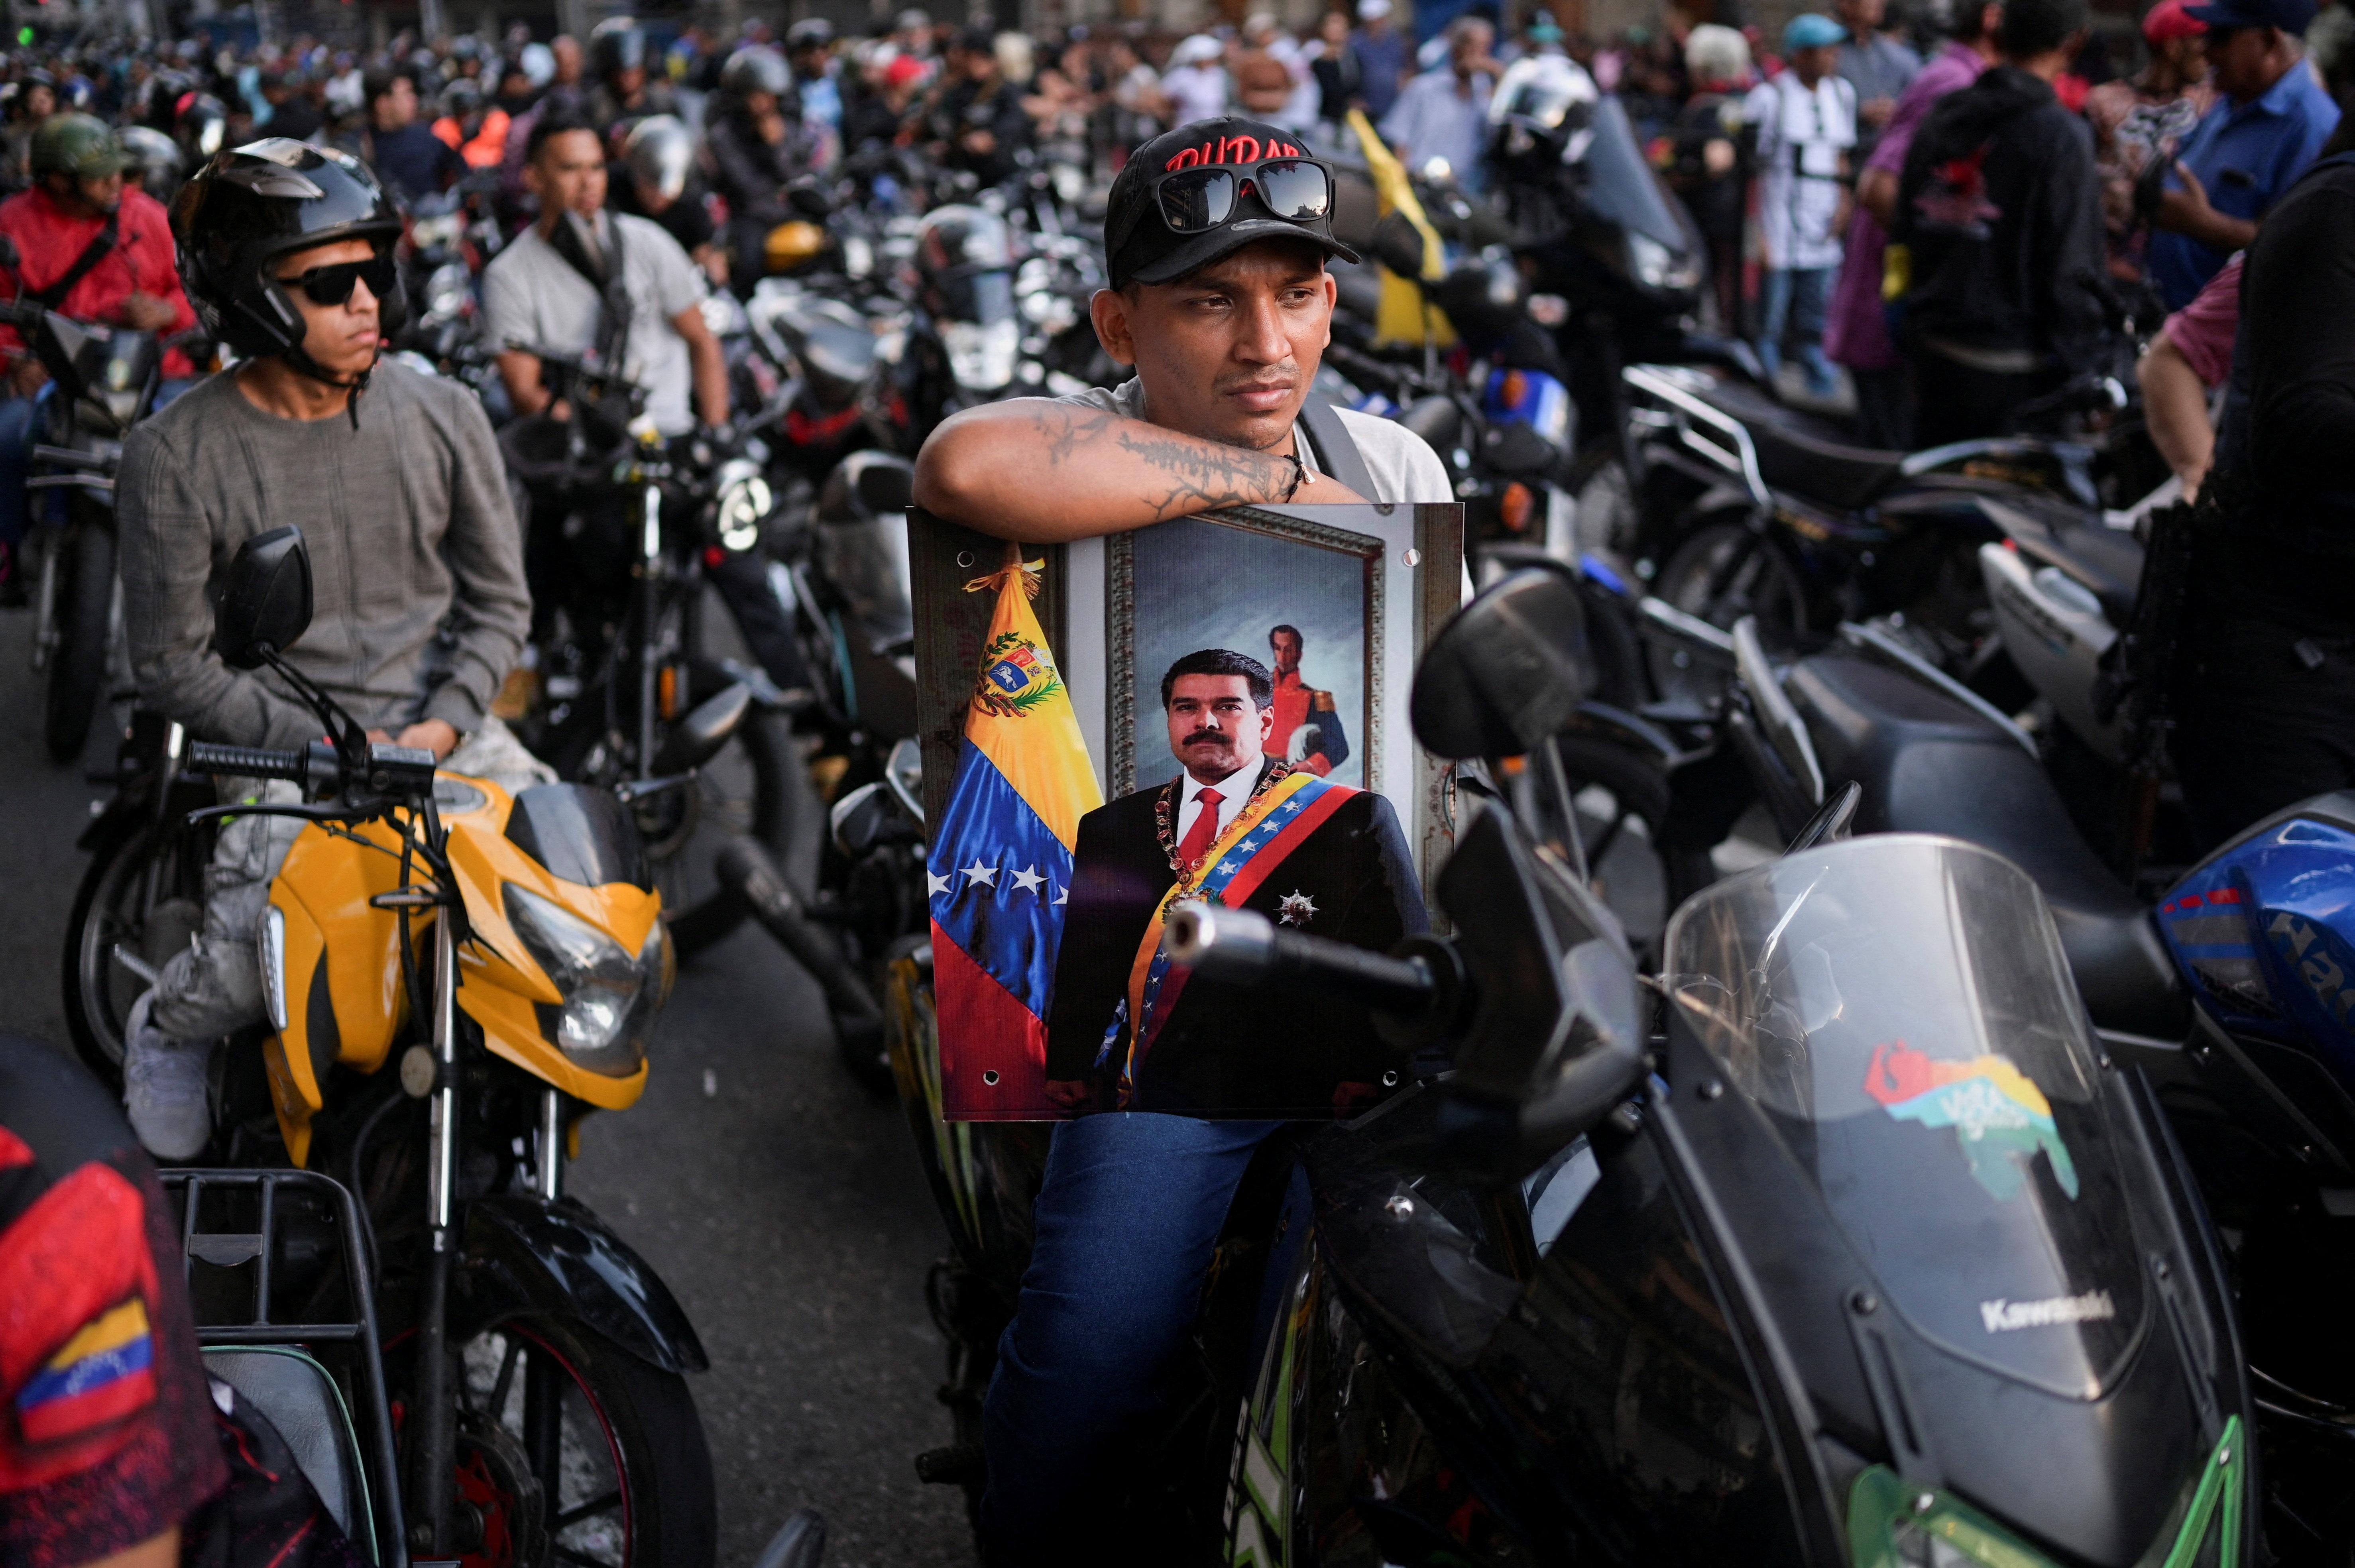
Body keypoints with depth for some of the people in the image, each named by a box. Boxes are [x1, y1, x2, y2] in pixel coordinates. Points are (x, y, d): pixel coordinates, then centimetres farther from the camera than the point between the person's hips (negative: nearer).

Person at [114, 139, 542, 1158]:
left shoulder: (442, 416, 3)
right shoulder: (174, 457, -7)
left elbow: (497, 599, 9)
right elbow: (172, 663, -5)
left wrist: (442, 727, -8)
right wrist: (322, 748, -14)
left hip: (440, 727, 4)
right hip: (278, 749, -3)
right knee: (249, 966, -26)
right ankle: (164, 1030, 15)